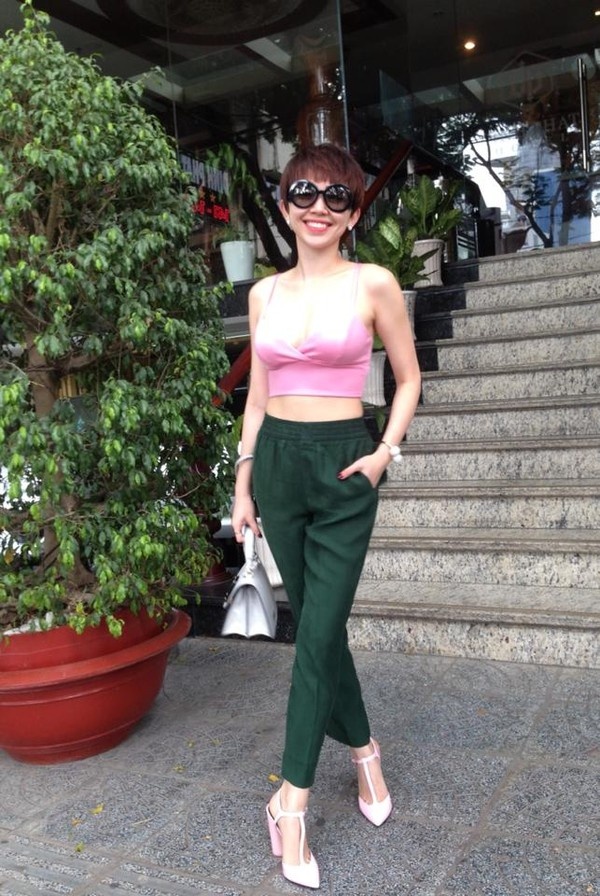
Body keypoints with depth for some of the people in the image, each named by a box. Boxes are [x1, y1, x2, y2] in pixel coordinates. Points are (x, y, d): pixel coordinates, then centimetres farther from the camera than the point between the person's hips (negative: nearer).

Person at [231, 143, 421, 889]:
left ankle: (291, 800, 11)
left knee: (318, 633, -2)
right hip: (276, 463, 4)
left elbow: (408, 378, 6)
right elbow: (258, 394, 12)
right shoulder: (264, 293, 7)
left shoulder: (373, 284, -4)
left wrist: (386, 450, -7)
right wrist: (242, 484, 10)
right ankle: (364, 750, 34)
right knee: (316, 624, 13)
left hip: (342, 467, -4)